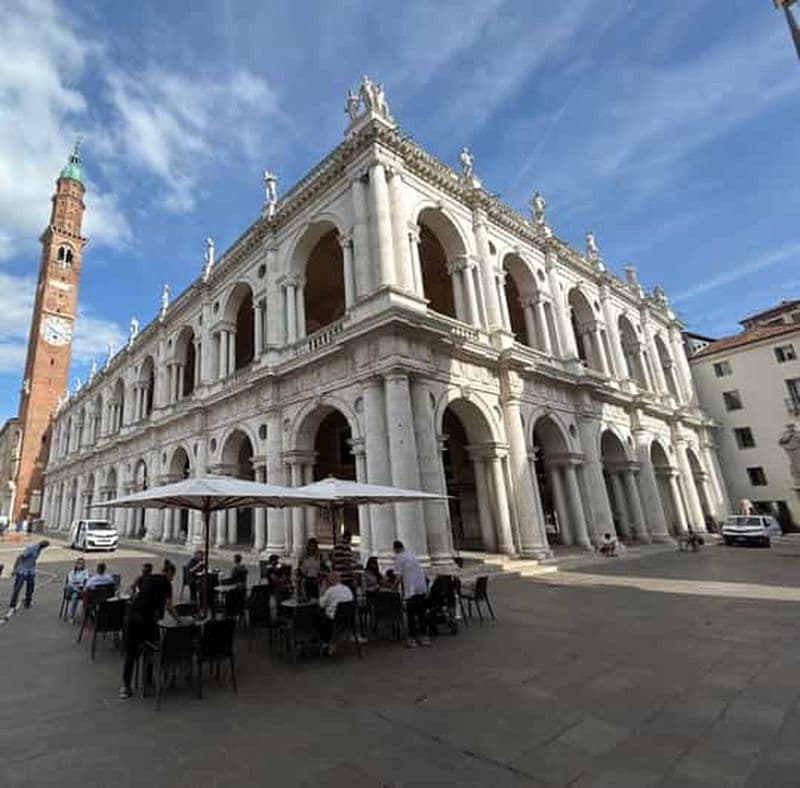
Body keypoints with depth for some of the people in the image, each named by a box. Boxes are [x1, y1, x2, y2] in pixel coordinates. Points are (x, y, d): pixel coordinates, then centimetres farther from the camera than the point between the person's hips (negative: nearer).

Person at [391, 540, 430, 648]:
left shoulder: (399, 557, -4)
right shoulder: (413, 555, 16)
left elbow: (399, 576, -9)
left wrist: (393, 587, 5)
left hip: (411, 589, -6)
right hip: (422, 587, 6)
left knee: (411, 614, 5)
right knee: (421, 613, 15)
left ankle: (412, 639, 8)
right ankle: (424, 637, 21)